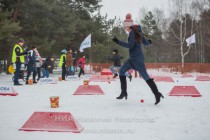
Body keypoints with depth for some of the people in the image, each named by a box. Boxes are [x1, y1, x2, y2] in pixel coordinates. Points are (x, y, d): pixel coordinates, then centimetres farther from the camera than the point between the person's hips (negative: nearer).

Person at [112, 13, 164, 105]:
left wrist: (118, 42, -22)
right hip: (133, 58, 10)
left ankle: (157, 94, -4)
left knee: (145, 76, -8)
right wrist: (149, 42, 41)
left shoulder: (132, 32, -13)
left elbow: (130, 45, -22)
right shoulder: (137, 31, 13)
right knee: (121, 71, 8)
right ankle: (124, 92, 9)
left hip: (136, 58, -10)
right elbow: (146, 43, 18)